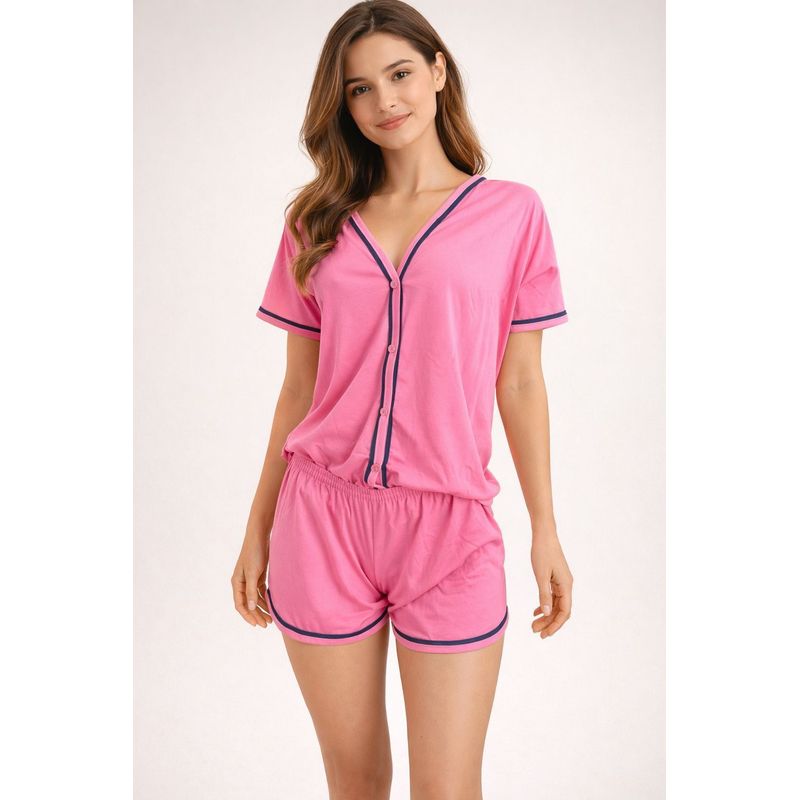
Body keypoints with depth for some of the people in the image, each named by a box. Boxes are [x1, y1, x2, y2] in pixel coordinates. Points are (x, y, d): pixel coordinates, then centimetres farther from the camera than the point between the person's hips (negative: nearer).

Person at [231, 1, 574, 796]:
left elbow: (520, 383, 3)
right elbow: (299, 388, 8)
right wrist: (258, 531, 9)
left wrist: (546, 532, 2)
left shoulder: (512, 211, 2)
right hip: (323, 520, 2)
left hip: (450, 523, -1)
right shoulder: (317, 221, 7)